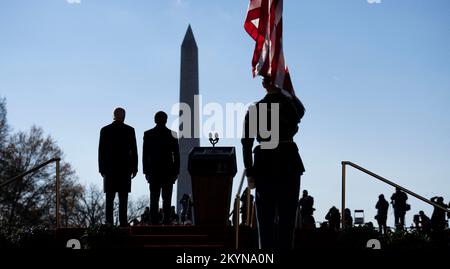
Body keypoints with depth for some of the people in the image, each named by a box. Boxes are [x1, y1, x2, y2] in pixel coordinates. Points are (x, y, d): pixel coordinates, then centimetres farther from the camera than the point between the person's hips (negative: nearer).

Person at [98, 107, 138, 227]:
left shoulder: (105, 130, 3)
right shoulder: (129, 130, 0)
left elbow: (101, 151, 2)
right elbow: (133, 150, 0)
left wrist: (102, 168, 7)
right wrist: (134, 168, 5)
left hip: (109, 168, 1)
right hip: (125, 168, -1)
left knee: (109, 198, 3)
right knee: (123, 198, 0)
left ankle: (109, 222, -4)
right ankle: (123, 222, -6)